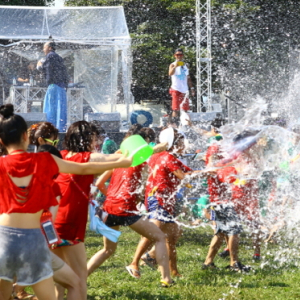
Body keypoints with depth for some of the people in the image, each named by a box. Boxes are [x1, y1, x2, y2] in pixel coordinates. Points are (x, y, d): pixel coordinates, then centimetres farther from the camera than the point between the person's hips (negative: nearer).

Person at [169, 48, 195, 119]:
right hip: (176, 89, -6)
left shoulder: (185, 65, 15)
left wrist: (192, 88, 15)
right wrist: (175, 66, -43)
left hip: (184, 90, 6)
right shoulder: (173, 65, -3)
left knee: (185, 109, 10)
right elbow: (170, 74, -26)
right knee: (176, 109, -10)